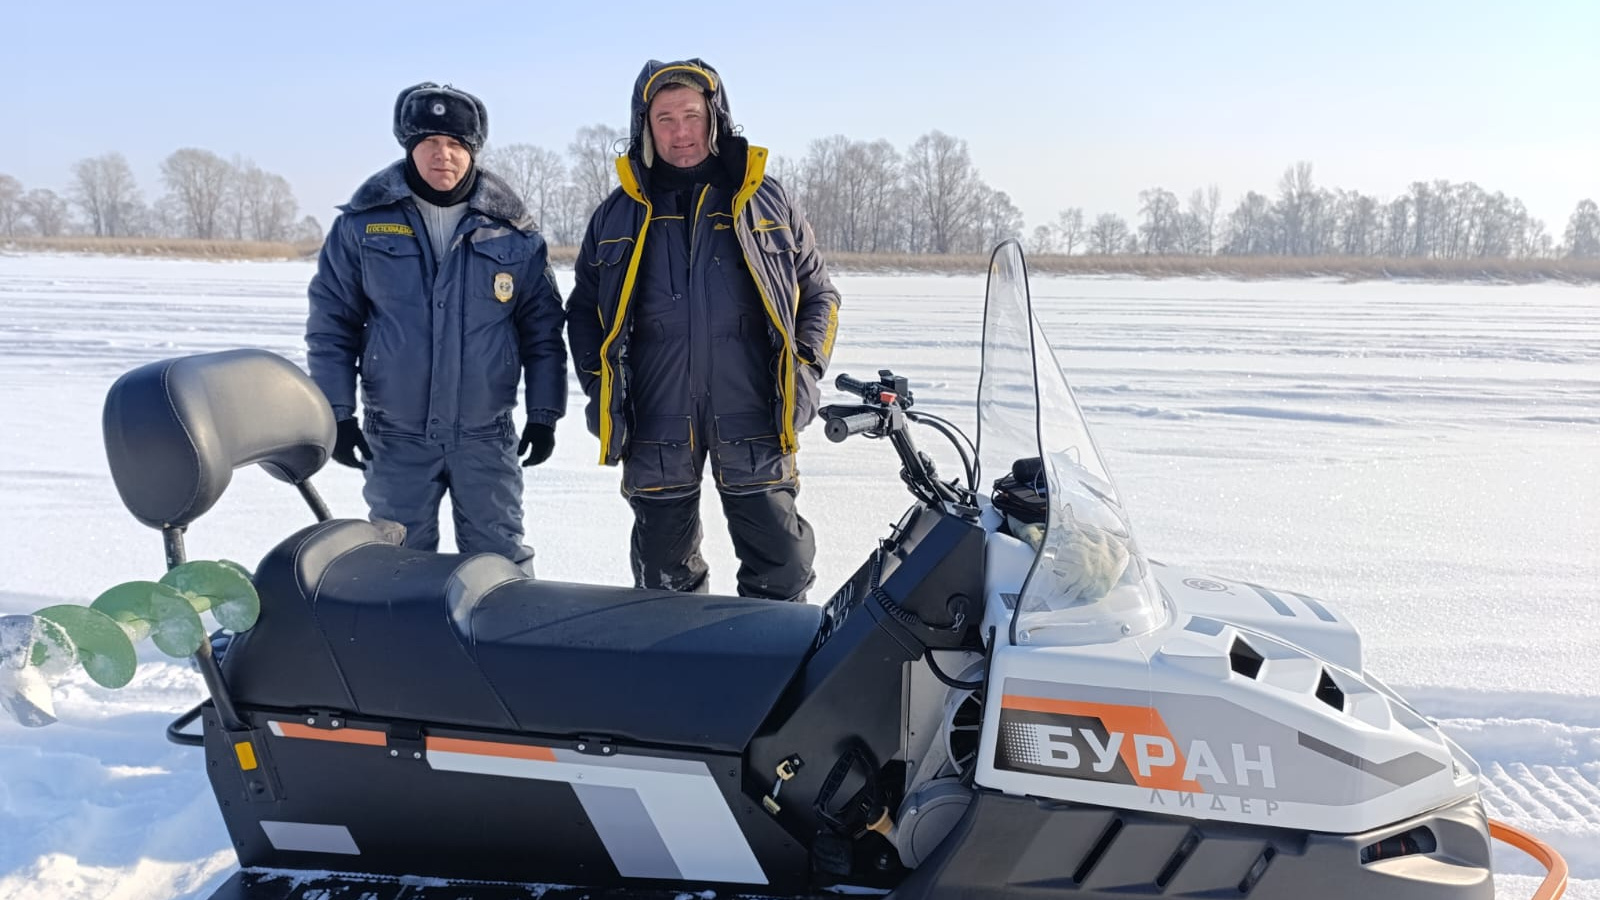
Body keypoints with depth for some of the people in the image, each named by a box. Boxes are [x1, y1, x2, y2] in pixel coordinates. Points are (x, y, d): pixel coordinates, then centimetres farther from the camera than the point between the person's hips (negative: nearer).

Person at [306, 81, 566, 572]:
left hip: (486, 435, 0)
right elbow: (331, 320, 4)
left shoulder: (513, 232, 1)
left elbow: (542, 327, 6)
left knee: (501, 563, 6)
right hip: (396, 436, 0)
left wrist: (544, 413, 2)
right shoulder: (363, 223, 0)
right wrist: (337, 413, -1)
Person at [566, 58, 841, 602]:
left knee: (782, 567, 1)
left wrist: (805, 370, -1)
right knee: (664, 578, 10)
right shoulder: (618, 215, 10)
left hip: (752, 419, -1)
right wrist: (599, 389, 5)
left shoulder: (766, 201, 8)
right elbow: (584, 309, 17)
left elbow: (818, 294, 13)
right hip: (656, 423, 1)